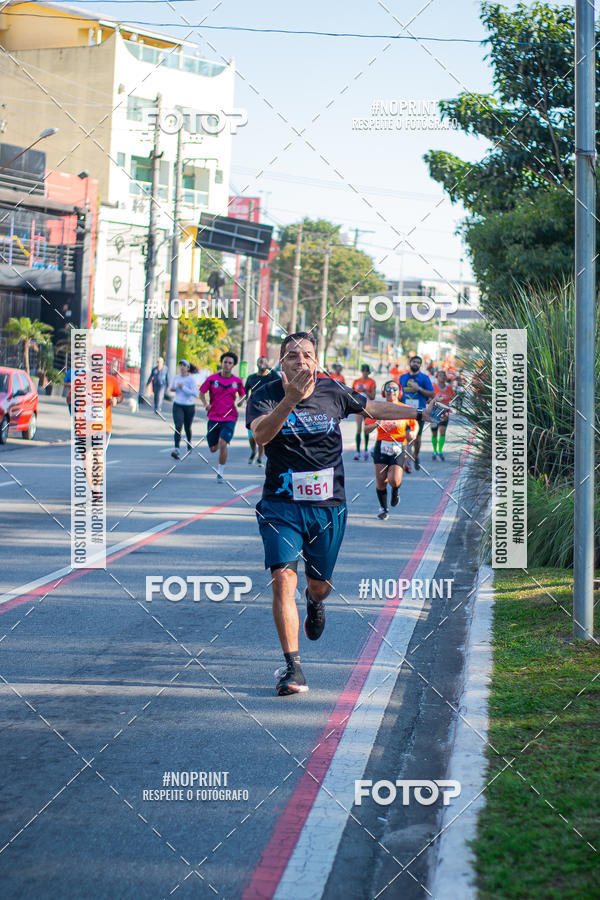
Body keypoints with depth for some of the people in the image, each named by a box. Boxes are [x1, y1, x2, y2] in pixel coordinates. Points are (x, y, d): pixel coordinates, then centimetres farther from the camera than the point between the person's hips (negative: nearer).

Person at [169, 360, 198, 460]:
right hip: (177, 406, 2)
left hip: (189, 406, -2)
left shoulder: (191, 379, -12)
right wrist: (171, 388, -3)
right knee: (178, 427, -16)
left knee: (187, 428, 15)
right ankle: (176, 450, -26)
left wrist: (183, 388, -23)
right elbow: (171, 387, 21)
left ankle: (189, 443, 47)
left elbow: (195, 394, -19)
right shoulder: (176, 377, 2)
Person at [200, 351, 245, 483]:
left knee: (222, 444, -20)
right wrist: (206, 404, -10)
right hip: (214, 417, 1)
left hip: (229, 418, -1)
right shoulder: (212, 379, -2)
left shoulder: (237, 381, 0)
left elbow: (242, 395, 16)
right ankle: (226, 444, 46)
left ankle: (220, 472, -4)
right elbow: (202, 392, 7)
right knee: (213, 449, 7)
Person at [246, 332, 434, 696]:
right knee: (284, 579, -19)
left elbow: (372, 407, 19)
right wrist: (290, 401, -46)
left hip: (328, 507, 3)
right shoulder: (265, 397, -10)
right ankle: (293, 668, -13)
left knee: (320, 584, 13)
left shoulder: (332, 392, 0)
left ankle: (314, 602, 54)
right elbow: (260, 434, -30)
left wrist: (420, 413, 22)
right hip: (282, 505, -3)